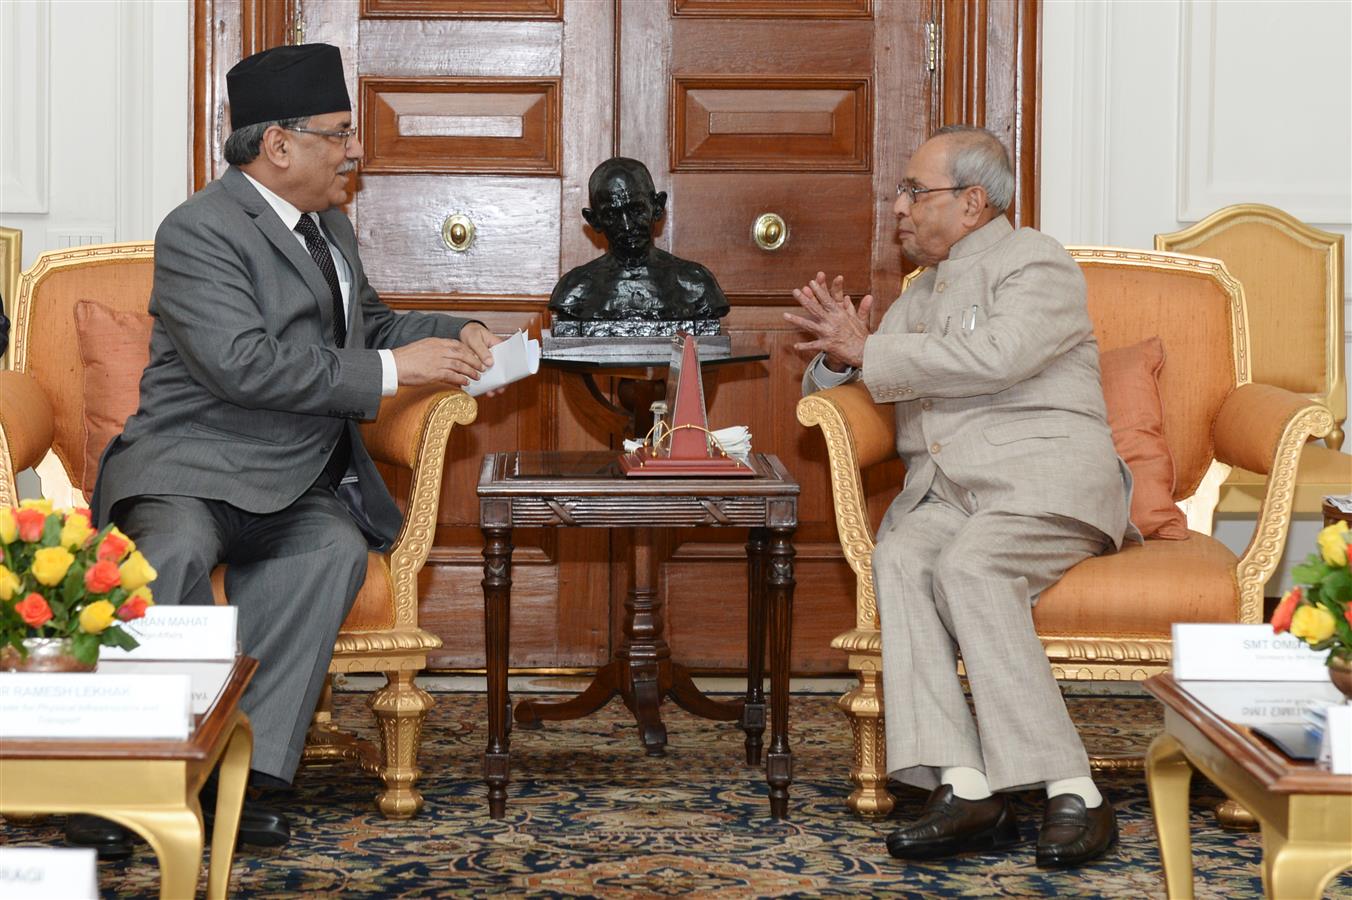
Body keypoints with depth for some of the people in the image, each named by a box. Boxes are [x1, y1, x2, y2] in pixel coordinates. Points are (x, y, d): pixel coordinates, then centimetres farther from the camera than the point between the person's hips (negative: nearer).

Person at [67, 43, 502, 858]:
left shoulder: (330, 228, 18)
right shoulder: (200, 230, -10)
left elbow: (369, 323, 34)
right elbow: (241, 362, -23)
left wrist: (455, 334, 12)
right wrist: (390, 370, -20)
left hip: (296, 489, 6)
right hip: (191, 472, -6)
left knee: (335, 550, -28)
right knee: (179, 548, -38)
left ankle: (246, 771, -29)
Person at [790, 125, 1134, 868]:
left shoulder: (1036, 263, 3)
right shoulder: (922, 292, 27)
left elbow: (996, 357, -16)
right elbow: (826, 391, 30)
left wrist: (869, 351, -9)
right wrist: (838, 357, 5)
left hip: (1043, 478, -6)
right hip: (943, 487, 6)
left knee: (970, 566, -34)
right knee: (900, 560, -27)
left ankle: (1072, 794, -31)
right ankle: (965, 787, -36)